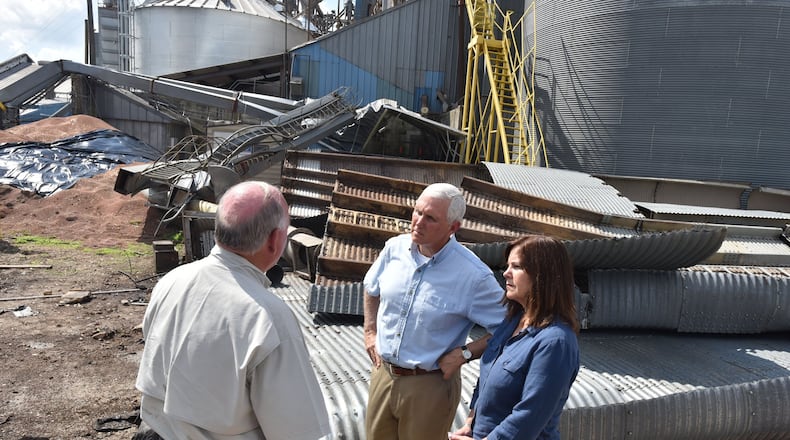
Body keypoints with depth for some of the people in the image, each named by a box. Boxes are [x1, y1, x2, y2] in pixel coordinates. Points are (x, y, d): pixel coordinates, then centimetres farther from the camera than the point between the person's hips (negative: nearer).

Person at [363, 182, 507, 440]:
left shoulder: (474, 276, -21)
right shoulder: (395, 248, -6)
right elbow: (371, 289, 15)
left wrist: (464, 353, -17)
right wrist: (370, 331, 8)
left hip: (429, 385, -4)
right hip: (383, 373, 5)